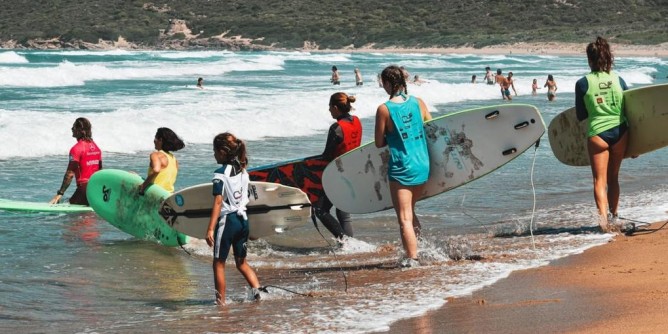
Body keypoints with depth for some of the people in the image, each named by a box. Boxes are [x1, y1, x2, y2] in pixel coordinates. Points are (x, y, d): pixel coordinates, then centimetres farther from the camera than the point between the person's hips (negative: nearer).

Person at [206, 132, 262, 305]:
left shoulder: (220, 173, -13)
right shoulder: (242, 170, 8)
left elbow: (218, 202, -19)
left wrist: (210, 229, -20)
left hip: (227, 220, -7)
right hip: (243, 219, 7)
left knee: (219, 263, 5)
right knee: (241, 262, 18)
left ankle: (221, 302, 7)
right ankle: (257, 289, -1)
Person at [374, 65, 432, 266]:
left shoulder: (384, 109, -12)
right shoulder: (418, 102, 1)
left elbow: (379, 143, -6)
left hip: (401, 169, -5)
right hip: (423, 166, 5)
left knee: (404, 218, 2)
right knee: (410, 212, 24)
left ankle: (412, 259, 0)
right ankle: (417, 248, 24)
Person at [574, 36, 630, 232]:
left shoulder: (583, 84, -6)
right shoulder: (618, 80, 2)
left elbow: (580, 116, 0)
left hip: (597, 133, -3)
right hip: (620, 131, 3)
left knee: (600, 180, -1)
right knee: (613, 177, 17)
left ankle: (603, 215, -21)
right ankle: (614, 214, 24)